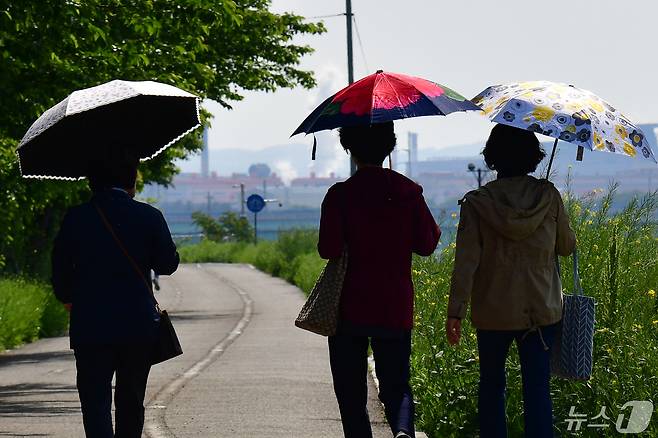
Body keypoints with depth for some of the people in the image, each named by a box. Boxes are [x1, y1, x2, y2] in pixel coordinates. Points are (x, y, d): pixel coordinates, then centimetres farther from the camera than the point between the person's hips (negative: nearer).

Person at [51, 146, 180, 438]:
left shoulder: (75, 219, -2)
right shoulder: (149, 217, -4)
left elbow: (60, 271, 2)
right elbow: (167, 264, 4)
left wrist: (68, 299, 21)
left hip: (89, 328, -1)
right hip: (138, 326, 1)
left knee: (95, 402, -3)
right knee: (130, 402, 15)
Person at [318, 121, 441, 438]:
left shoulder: (340, 195, -9)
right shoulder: (408, 192, 0)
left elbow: (329, 250, -14)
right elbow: (426, 245, 4)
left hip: (351, 308, -2)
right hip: (396, 307, 2)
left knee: (351, 392, 8)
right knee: (396, 385, 9)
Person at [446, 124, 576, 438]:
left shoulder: (477, 203, -10)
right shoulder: (549, 196, -5)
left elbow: (466, 262, -13)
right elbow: (566, 247, 8)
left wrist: (455, 311, -9)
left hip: (493, 313, -1)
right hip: (542, 311, 1)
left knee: (492, 386, 16)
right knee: (537, 388, 2)